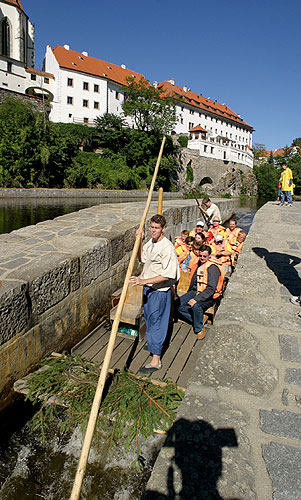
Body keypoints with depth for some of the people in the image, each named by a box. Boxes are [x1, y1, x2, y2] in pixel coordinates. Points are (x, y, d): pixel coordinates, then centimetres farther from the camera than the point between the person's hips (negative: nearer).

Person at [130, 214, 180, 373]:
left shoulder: (167, 248, -24)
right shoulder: (151, 242, 4)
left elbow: (167, 275, -27)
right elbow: (142, 258, 18)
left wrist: (144, 281, -31)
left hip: (160, 290, -9)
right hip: (148, 288, 9)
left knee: (156, 322, -1)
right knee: (149, 318, 24)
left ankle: (156, 360, 11)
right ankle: (153, 345, 46)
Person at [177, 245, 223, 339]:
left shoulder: (213, 268, -15)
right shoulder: (199, 264, 10)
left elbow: (211, 289, -23)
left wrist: (196, 299, -29)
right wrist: (188, 294, 23)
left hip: (209, 296, -7)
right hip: (195, 292, 8)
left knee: (196, 306, -37)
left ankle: (199, 329, -12)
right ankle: (195, 321, 3)